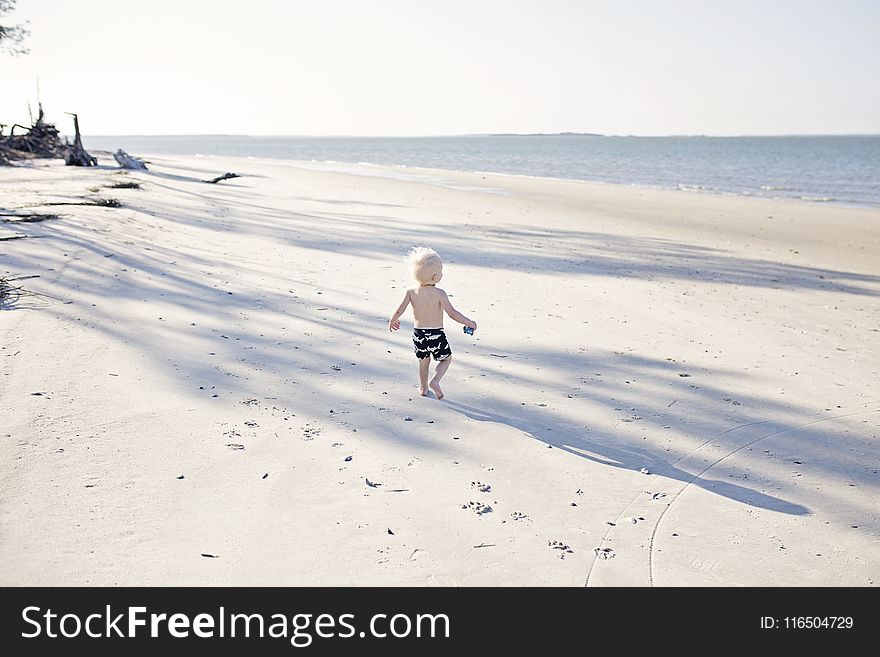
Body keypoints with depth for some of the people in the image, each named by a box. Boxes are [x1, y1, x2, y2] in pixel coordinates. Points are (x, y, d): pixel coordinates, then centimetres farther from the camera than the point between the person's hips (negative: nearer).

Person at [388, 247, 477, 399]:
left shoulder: (411, 292, -7)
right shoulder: (439, 294, -17)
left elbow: (399, 310, -4)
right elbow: (452, 313, -18)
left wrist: (392, 321, 17)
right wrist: (469, 323, -6)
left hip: (418, 333, 4)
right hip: (436, 334, -4)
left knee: (423, 361, 26)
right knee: (446, 359, 18)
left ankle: (423, 388, 37)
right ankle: (435, 381, -4)